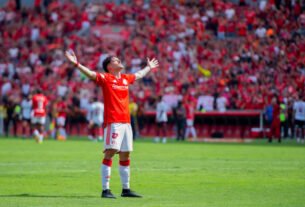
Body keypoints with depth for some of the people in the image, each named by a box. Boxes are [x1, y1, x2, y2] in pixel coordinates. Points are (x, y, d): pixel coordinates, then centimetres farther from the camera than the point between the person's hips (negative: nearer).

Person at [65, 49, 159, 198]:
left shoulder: (126, 78, 18)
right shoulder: (105, 78, -1)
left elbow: (139, 75, 38)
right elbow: (90, 73, -14)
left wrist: (149, 67, 53)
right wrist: (76, 64, -28)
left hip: (126, 121, 7)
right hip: (112, 122, -7)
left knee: (125, 155, 11)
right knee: (110, 152, -12)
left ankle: (126, 189, 19)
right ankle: (105, 190, -12)